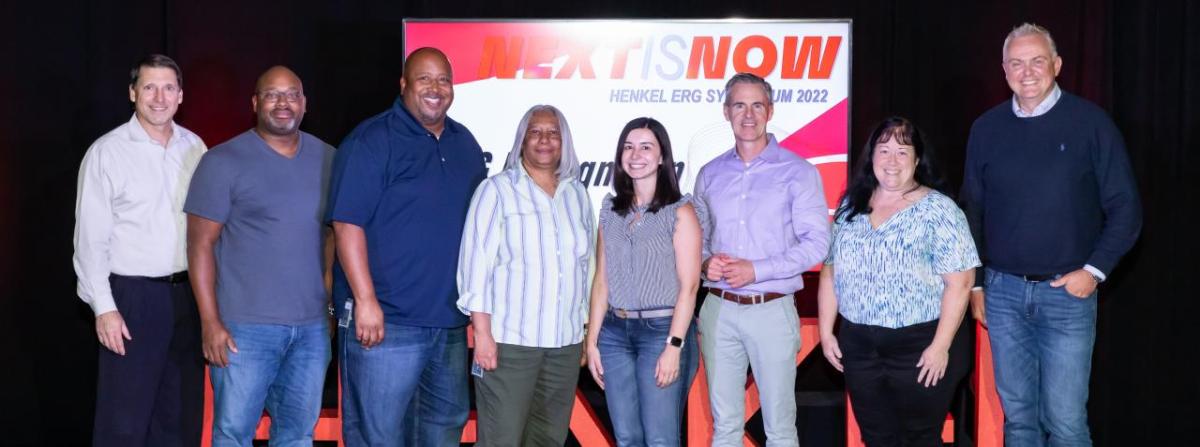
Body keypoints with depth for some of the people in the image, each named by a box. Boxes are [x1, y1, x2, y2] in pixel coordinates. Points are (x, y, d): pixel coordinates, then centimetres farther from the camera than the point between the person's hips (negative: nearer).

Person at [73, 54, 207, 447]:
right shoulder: (107, 152, -7)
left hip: (187, 293, 5)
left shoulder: (194, 147, 6)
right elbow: (91, 239, -8)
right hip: (133, 295, -4)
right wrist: (103, 308, -12)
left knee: (182, 415, 13)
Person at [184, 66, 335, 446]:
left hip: (313, 327, 4)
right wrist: (210, 321, -12)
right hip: (245, 326, -4)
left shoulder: (328, 159, 8)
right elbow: (201, 243, -6)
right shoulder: (223, 161, -4)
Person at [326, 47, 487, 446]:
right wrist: (365, 300, -21)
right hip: (387, 318, -7)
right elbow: (347, 223, -16)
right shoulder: (372, 140, -10)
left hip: (450, 318, 7)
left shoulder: (465, 143, 11)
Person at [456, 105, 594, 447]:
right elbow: (476, 265, -7)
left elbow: (583, 267, 15)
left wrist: (583, 331, 13)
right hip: (509, 341, -5)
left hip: (566, 343, 5)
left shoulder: (578, 194, 12)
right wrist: (482, 333, -13)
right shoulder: (497, 190, -2)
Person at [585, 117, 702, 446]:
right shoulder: (611, 210, 10)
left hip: (662, 330, -5)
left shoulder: (679, 211, -4)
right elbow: (602, 280, 10)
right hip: (614, 333, 5)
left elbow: (688, 285, -8)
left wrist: (674, 346, -14)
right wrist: (592, 340, 6)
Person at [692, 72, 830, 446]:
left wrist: (756, 270, -16)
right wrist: (705, 262, -8)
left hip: (772, 310, -3)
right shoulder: (711, 174, 10)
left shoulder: (797, 172, -3)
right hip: (719, 309, 4)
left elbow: (816, 243, -8)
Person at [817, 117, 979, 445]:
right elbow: (831, 271, 11)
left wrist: (941, 346, -16)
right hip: (858, 348, 5)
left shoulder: (938, 210, -8)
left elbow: (959, 282, -12)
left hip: (920, 350, -4)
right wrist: (826, 332, 7)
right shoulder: (850, 208, 8)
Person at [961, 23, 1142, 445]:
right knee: (1018, 413, 11)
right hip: (1004, 292, 3)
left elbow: (1125, 207, -1)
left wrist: (1095, 271, -9)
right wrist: (975, 284, 11)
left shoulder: (1090, 122, -4)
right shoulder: (986, 128, 4)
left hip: (1068, 292, -3)